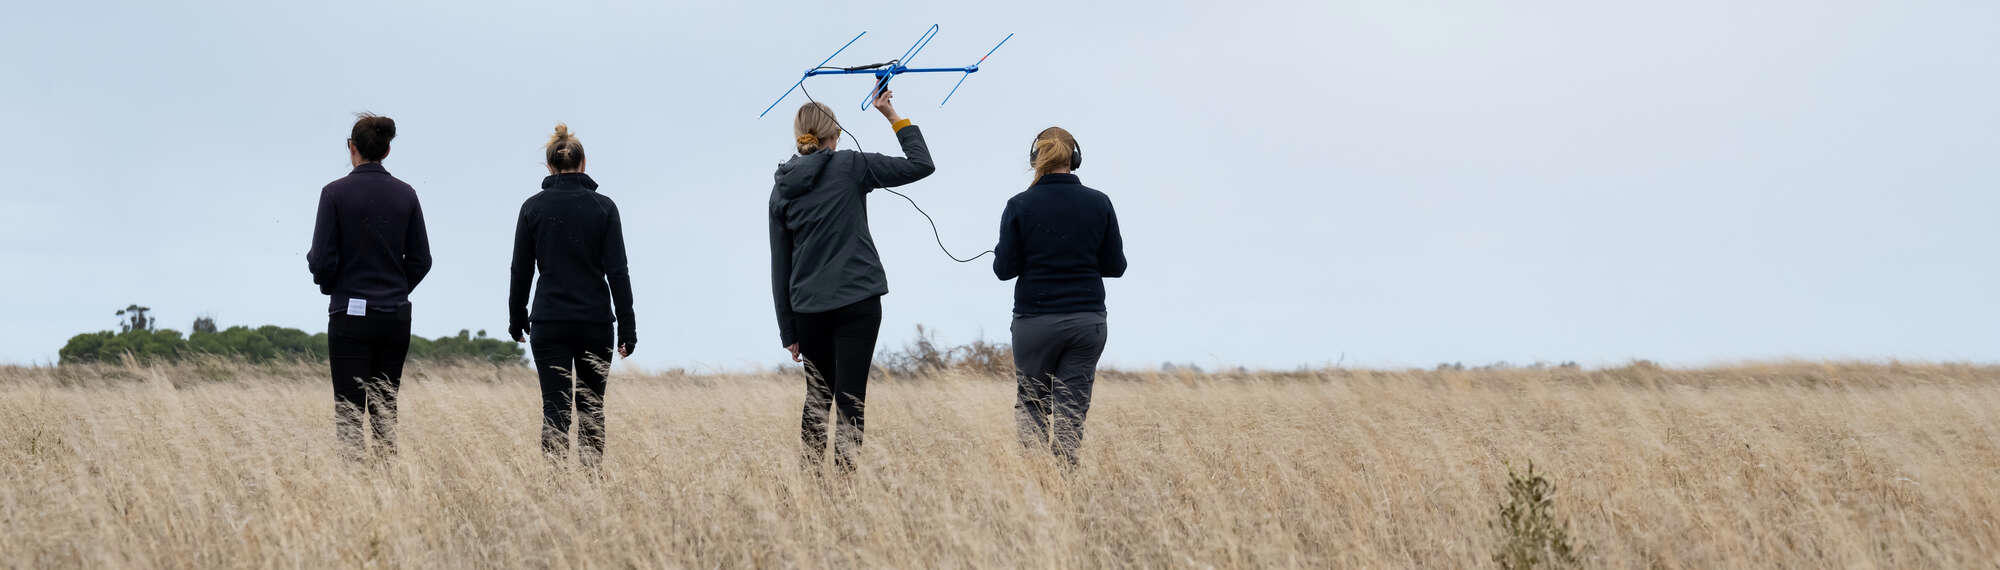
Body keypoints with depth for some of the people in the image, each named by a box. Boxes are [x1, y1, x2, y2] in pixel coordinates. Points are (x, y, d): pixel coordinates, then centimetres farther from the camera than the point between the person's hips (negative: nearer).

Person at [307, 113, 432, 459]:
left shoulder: (336, 193, -8)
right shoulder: (405, 195, 4)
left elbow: (323, 261, -10)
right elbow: (421, 260, 6)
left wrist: (329, 285, 12)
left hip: (351, 315, -4)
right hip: (396, 315, 4)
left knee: (348, 412, -2)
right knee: (385, 409, 12)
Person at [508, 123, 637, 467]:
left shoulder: (533, 207, -1)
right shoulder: (603, 207, -3)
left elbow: (521, 269, 3)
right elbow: (617, 271, -5)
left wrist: (517, 319, 16)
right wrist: (627, 327, 0)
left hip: (549, 323, 0)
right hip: (595, 322, 0)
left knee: (555, 409, 0)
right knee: (592, 407, 14)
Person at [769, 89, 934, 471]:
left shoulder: (782, 188, 9)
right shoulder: (849, 166, -3)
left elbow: (780, 266, 9)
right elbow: (921, 164, 0)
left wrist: (788, 330, 13)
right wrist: (893, 116, 9)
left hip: (807, 307, 4)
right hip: (856, 301, -4)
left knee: (817, 396, 16)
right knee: (850, 397, -5)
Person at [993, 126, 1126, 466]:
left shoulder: (1020, 206, -6)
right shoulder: (1099, 203, -1)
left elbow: (1004, 269, -5)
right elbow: (1115, 266, 3)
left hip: (1034, 320, -1)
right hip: (1087, 320, 1)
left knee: (1029, 403, 13)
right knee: (1071, 411, 6)